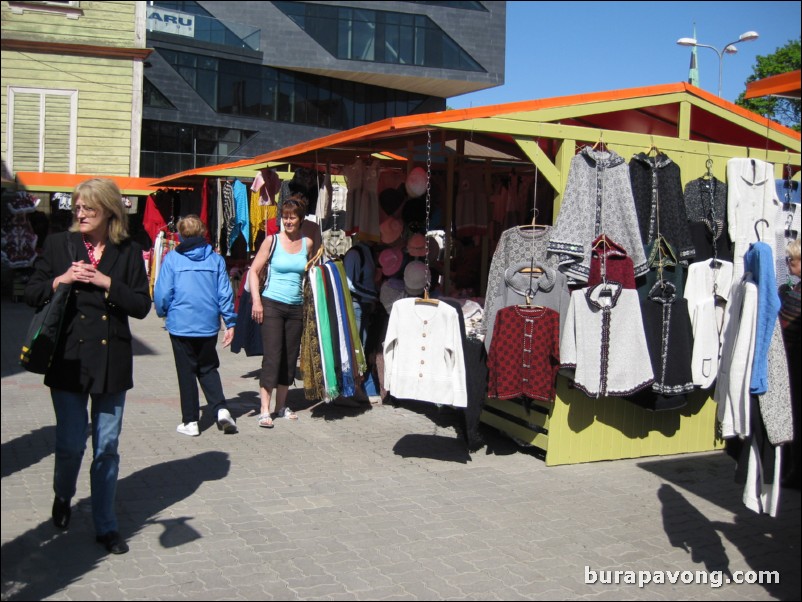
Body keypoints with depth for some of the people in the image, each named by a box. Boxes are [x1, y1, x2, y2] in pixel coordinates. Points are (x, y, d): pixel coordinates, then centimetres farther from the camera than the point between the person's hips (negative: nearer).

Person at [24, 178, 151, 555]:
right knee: (70, 444, 3)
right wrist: (60, 280, -12)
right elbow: (31, 294, 4)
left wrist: (107, 283, -13)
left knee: (107, 448, 7)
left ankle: (106, 526, 20)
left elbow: (142, 305, -2)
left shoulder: (128, 252, 2)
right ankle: (63, 496, 36)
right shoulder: (58, 245, 4)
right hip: (69, 358, 0)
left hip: (111, 361, 0)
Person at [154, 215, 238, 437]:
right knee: (208, 369, 17)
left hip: (181, 325, -2)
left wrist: (163, 312, 15)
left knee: (186, 372, 9)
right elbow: (225, 293, 1)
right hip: (208, 325, 2)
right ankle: (221, 409, -1)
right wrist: (230, 322, 7)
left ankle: (190, 421, 12)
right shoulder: (216, 259, 1)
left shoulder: (172, 259, -5)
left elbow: (162, 293, -5)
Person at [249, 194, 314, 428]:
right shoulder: (272, 240, -3)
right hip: (272, 305, -4)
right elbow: (254, 270, -2)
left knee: (290, 357, 9)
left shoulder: (308, 243, 6)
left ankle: (281, 406, 21)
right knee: (272, 357, -8)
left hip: (296, 307, 4)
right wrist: (256, 300, -11)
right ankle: (264, 410, -4)